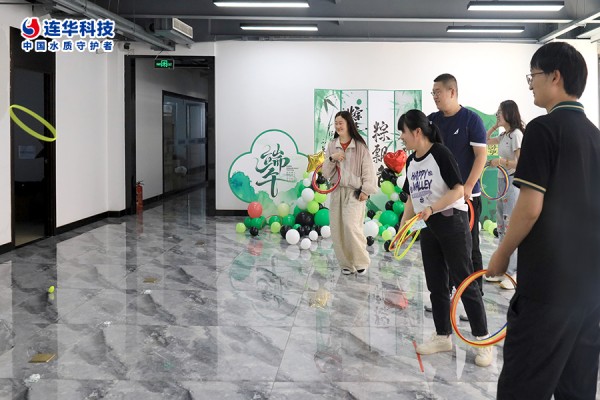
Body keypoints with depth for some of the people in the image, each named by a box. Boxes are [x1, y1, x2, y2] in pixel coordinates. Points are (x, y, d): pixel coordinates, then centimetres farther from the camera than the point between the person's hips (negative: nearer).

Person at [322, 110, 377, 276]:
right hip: (336, 192, 5)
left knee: (351, 226, -19)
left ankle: (361, 261, 1)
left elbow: (368, 170, -2)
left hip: (354, 193, -4)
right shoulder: (331, 146, 8)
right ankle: (347, 264, 17)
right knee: (337, 230, 3)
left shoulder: (360, 146, -3)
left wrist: (365, 191, -8)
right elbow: (326, 173, 6)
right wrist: (331, 158, -9)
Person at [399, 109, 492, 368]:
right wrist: (402, 228, 11)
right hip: (428, 228, 8)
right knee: (436, 285, 11)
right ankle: (443, 337, 22)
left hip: (452, 222, -8)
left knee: (464, 282, -4)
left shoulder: (440, 153, -13)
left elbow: (459, 189, -18)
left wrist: (432, 208, -27)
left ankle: (483, 341, 6)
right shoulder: (411, 161, 9)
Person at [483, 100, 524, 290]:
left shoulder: (516, 134, -12)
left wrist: (500, 162, -19)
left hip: (512, 182, -10)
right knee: (501, 227, 12)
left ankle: (514, 272, -4)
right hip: (502, 181, 10)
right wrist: (495, 126, 17)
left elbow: (520, 161, -17)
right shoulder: (504, 135, 14)